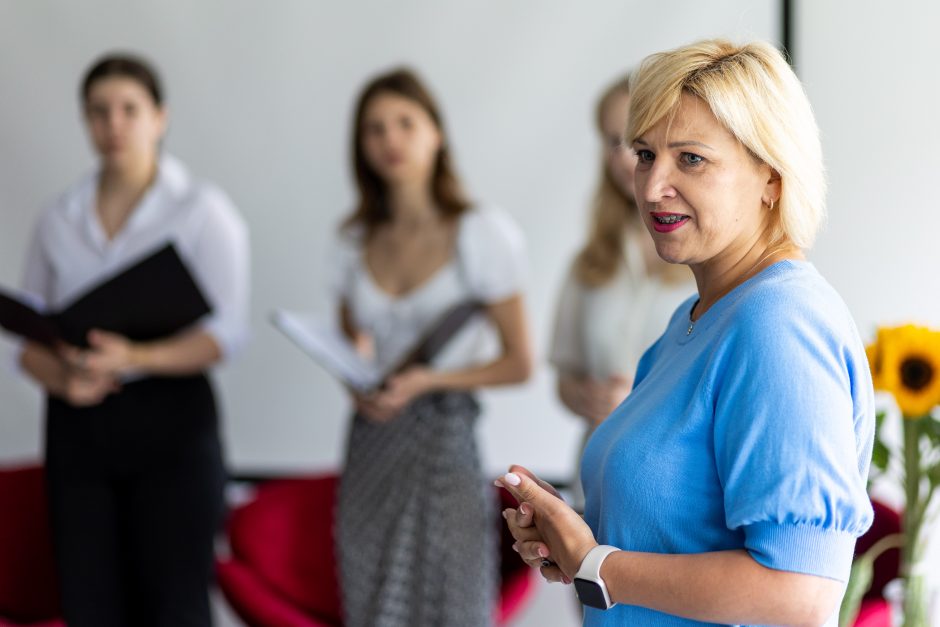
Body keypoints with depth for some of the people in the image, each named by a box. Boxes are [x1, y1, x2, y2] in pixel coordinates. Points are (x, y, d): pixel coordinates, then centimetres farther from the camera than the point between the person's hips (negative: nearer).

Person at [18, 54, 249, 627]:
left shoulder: (203, 210, 1)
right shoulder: (58, 220, 12)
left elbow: (226, 333, -7)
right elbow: (29, 339, 12)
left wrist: (135, 359, -23)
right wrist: (61, 378, -11)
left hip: (169, 415, -3)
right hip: (77, 424, 3)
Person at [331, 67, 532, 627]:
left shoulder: (479, 233, -4)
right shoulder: (356, 242, 9)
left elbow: (518, 363, -3)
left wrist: (427, 380, -15)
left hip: (444, 439, -4)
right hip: (370, 447, 4)